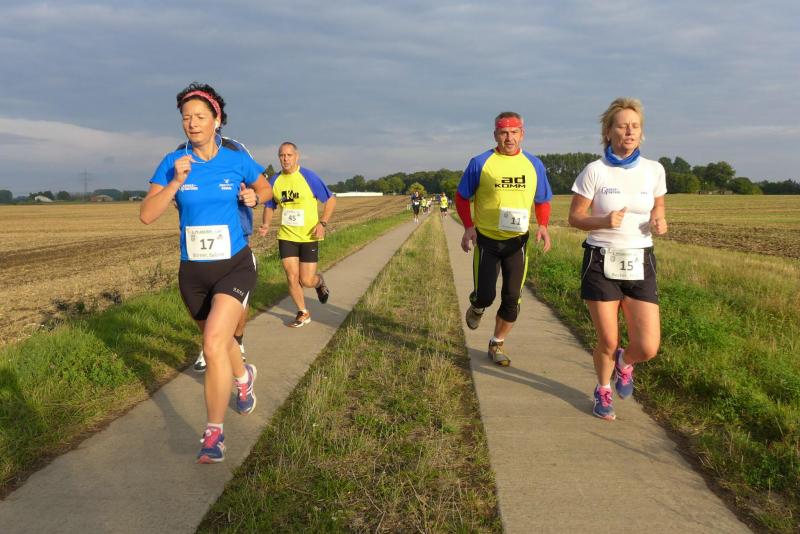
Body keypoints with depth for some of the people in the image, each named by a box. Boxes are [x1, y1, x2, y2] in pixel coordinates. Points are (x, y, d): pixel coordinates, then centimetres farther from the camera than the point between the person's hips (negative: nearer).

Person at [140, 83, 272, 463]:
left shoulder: (236, 159, -5)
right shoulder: (173, 162, -4)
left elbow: (266, 189, 14)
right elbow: (146, 215, -12)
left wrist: (254, 196, -6)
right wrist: (177, 182, -22)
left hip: (234, 266, -3)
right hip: (193, 271, 3)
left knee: (214, 344, -20)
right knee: (220, 341, 20)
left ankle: (214, 432, -6)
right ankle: (243, 377, 55)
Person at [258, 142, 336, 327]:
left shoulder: (309, 177, -9)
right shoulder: (275, 181, 3)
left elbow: (331, 200, -4)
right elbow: (269, 206, 16)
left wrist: (322, 223, -16)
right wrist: (266, 225, -4)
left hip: (309, 236, -3)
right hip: (286, 237, 3)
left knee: (306, 281, -3)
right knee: (292, 278, 0)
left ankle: (319, 282, 34)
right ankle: (303, 314, 20)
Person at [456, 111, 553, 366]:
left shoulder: (534, 165, 2)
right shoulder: (480, 163, -6)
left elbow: (543, 201, 12)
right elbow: (462, 197, 3)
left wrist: (543, 226, -7)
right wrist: (468, 226, -11)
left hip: (517, 241, 2)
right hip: (486, 240, -2)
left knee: (512, 299, 4)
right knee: (485, 295, -4)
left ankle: (497, 344, 25)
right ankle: (477, 307, 35)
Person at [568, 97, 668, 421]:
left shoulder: (654, 170, 2)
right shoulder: (594, 171, -6)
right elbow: (575, 217, -3)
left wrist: (659, 223, -7)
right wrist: (604, 221, -22)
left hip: (640, 263, 2)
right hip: (601, 262, -2)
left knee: (647, 348, -5)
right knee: (607, 343, 3)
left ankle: (624, 363, 33)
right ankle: (603, 390, 35)